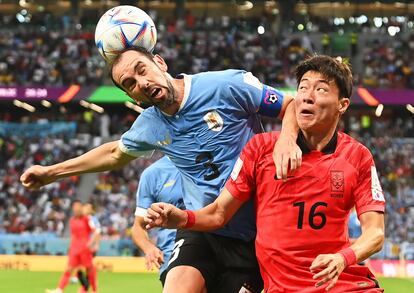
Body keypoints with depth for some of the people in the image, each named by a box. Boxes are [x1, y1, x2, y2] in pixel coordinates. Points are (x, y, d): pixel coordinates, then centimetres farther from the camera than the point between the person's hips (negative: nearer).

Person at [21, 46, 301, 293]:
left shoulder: (227, 85, -12)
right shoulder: (148, 126, 4)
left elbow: (292, 105, -4)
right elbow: (115, 153, 26)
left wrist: (287, 139, -26)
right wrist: (51, 172, 30)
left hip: (252, 234, -3)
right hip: (200, 230, 3)